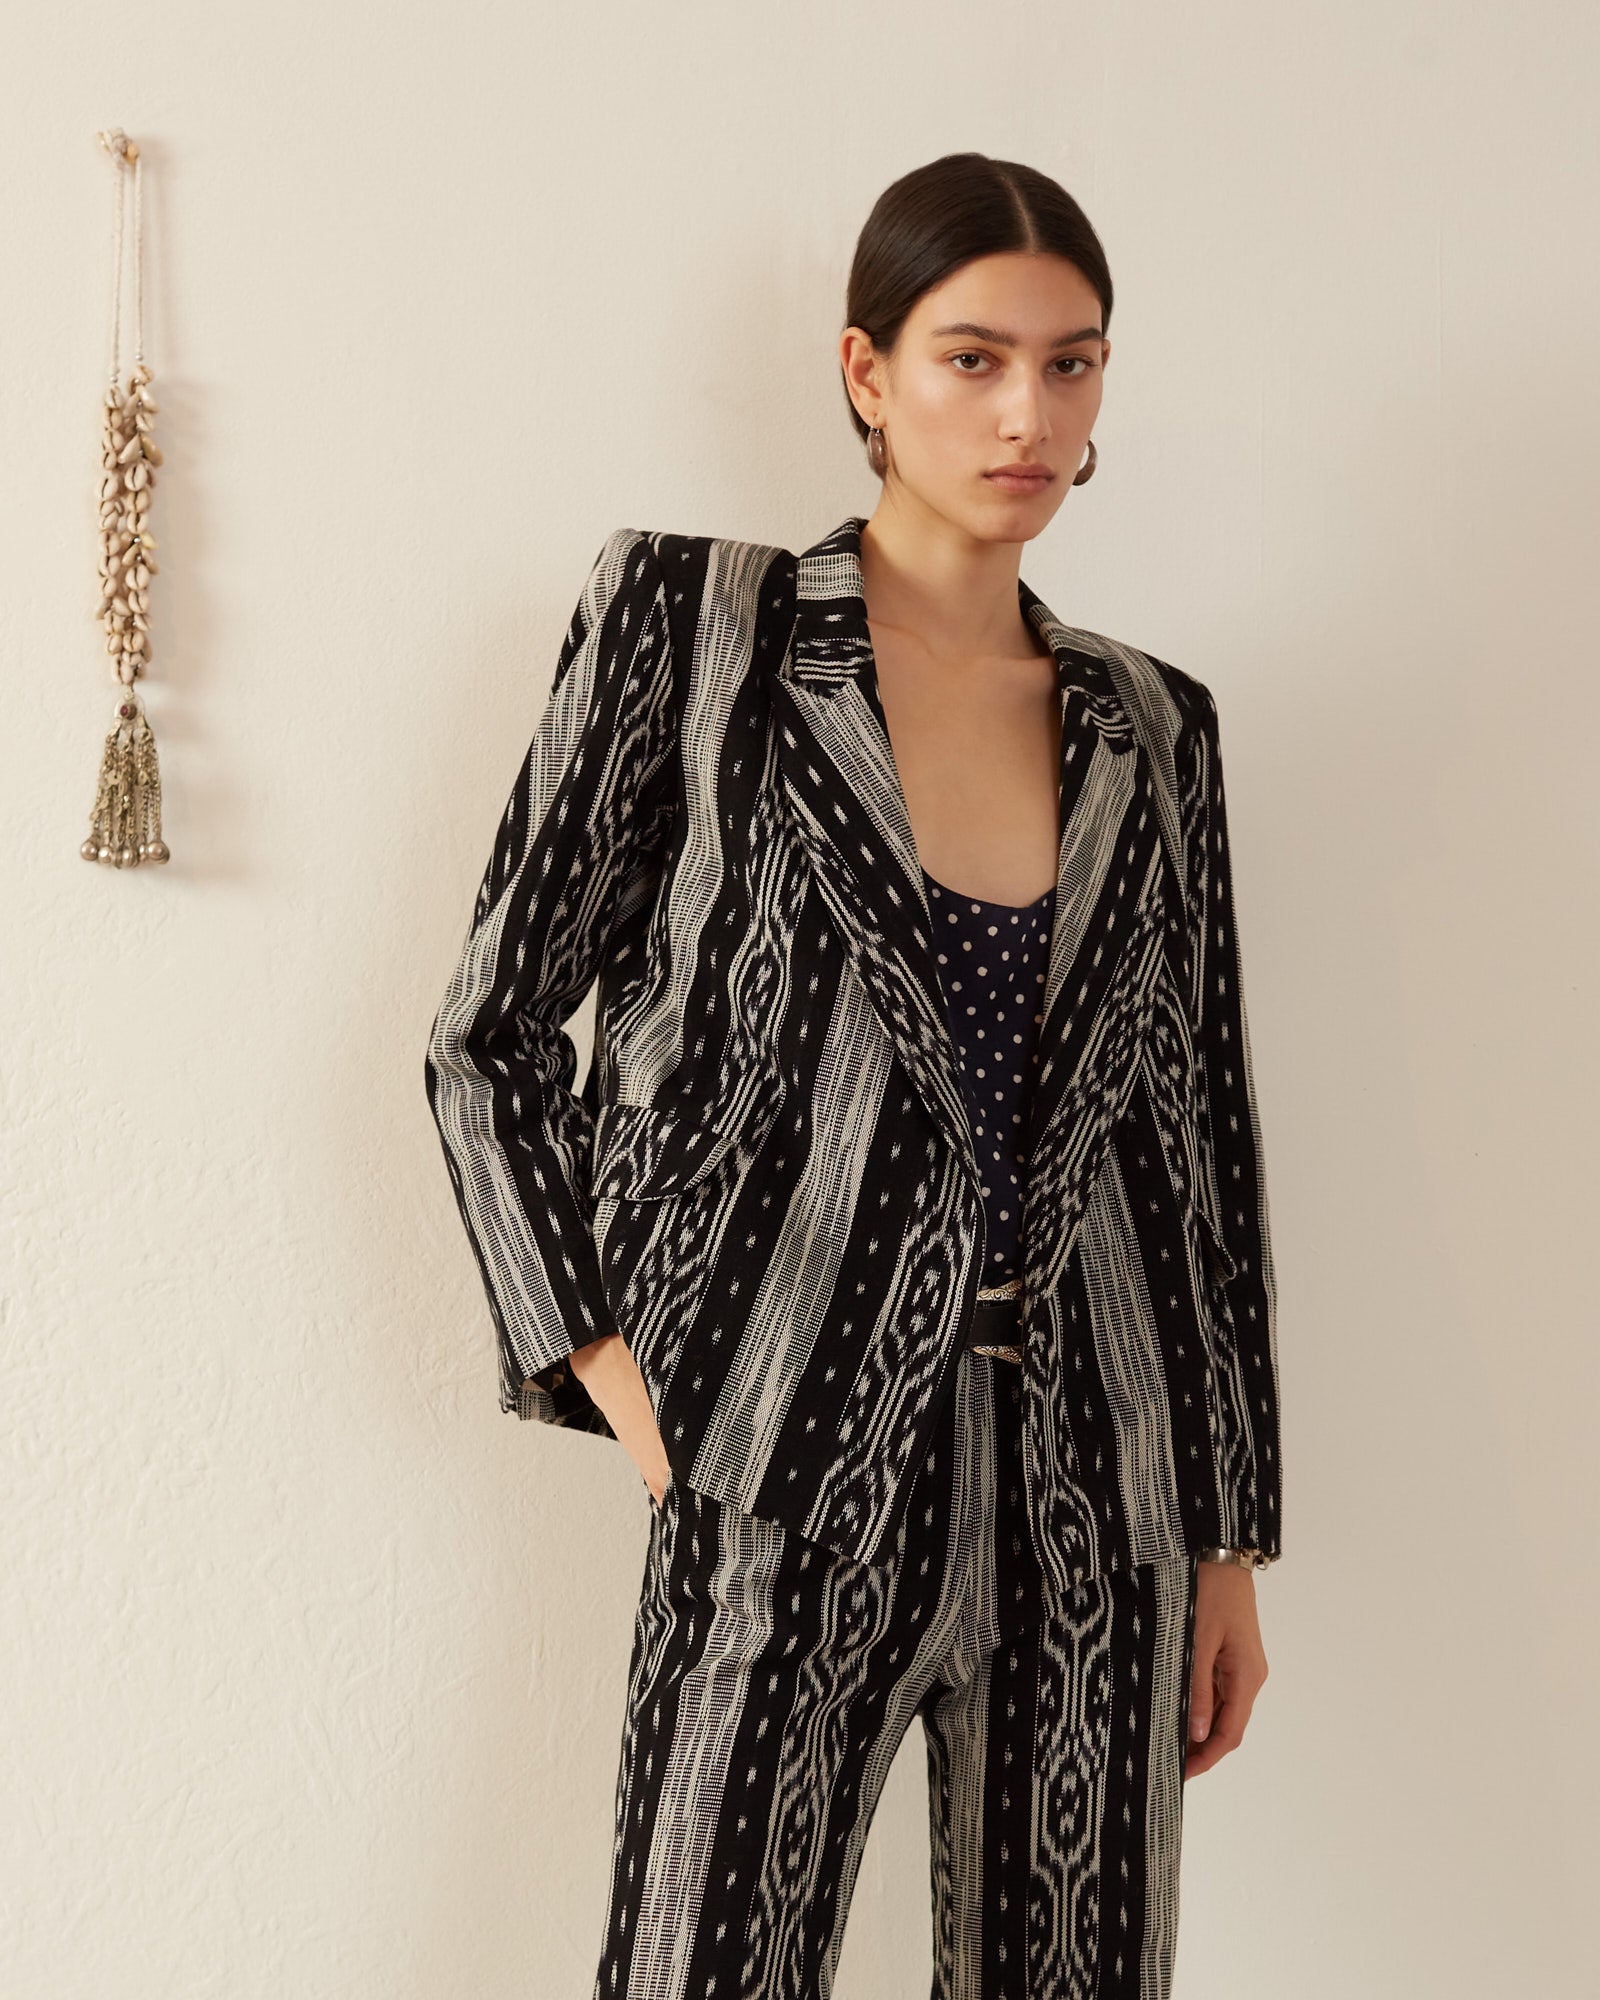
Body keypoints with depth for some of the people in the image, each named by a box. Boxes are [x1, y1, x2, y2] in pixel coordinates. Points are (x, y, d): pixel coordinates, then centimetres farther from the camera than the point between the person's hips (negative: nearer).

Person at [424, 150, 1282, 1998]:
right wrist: (610, 1365, -7)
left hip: (1095, 1489, 4)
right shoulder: (694, 628, -3)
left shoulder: (1151, 728, 8)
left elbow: (1198, 1132, 10)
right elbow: (493, 1030, 0)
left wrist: (1230, 1538, 11)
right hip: (800, 1475, -3)